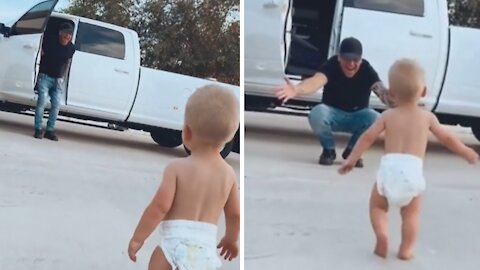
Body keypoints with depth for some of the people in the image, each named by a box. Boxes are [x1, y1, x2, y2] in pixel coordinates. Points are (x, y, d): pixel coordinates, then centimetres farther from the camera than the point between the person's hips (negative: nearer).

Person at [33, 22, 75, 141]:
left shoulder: (71, 48, 3)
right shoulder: (49, 43, -9)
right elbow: (40, 54, 0)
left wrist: (62, 77, 11)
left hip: (58, 80, 4)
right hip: (45, 77, -4)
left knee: (56, 105, -2)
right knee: (42, 102, -13)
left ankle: (50, 131, 7)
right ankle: (38, 129, -6)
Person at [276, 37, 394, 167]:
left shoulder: (367, 70, -19)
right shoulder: (331, 66, -22)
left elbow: (382, 91, -36)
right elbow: (315, 81, -43)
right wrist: (297, 90, -67)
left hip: (357, 117, 1)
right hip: (333, 114, -1)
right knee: (317, 114, -35)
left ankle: (352, 151, 0)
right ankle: (329, 150, -4)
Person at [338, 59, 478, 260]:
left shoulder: (388, 116, 11)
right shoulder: (427, 117, 13)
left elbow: (367, 137, 8)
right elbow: (447, 138, 22)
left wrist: (351, 159, 15)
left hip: (390, 167, 0)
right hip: (413, 171, 0)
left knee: (377, 206, 18)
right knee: (411, 213, 18)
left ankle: (381, 236, -4)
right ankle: (406, 249, 13)